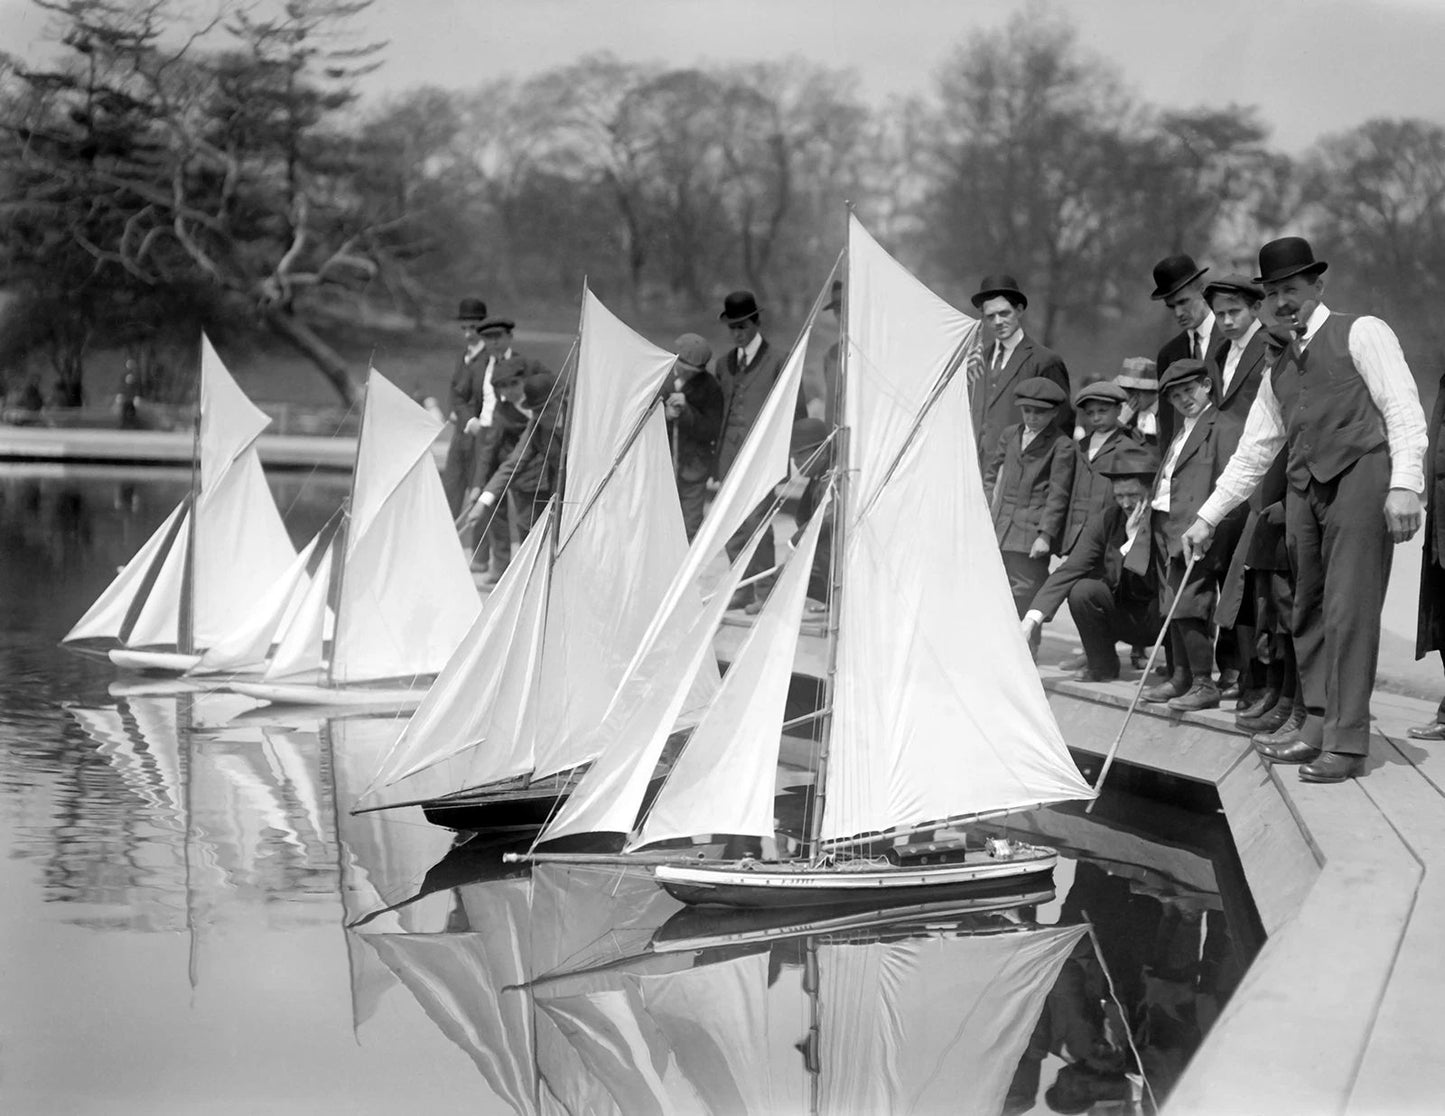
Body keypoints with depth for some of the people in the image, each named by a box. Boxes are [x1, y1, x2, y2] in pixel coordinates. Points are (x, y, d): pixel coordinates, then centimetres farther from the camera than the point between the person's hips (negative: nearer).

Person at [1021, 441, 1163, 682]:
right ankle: (1102, 666, -2)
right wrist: (1032, 619, -27)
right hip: (1125, 615, 3)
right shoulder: (1105, 520, -8)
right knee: (1082, 591, -23)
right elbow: (1068, 571, -16)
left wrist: (1135, 539, -27)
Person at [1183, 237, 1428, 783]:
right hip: (1304, 489, 7)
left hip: (1359, 479, -7)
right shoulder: (1279, 369, 23)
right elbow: (1253, 452, 25)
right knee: (1309, 610, 6)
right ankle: (1318, 728, 12)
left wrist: (1404, 484, -18)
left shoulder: (1361, 333, 4)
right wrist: (1207, 517, 20)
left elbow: (1403, 410, -6)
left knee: (1348, 608, -11)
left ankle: (1348, 742, -10)